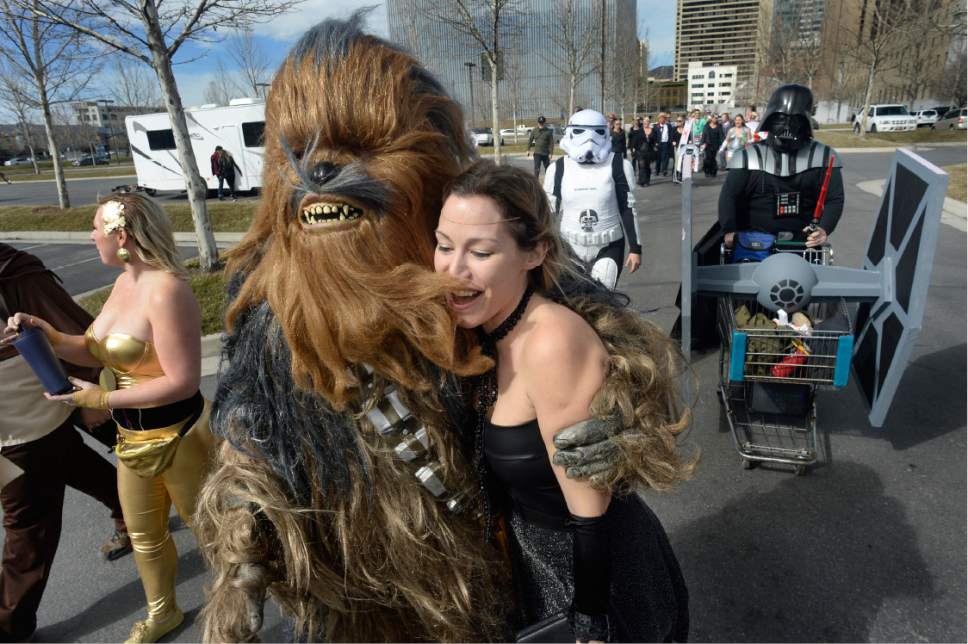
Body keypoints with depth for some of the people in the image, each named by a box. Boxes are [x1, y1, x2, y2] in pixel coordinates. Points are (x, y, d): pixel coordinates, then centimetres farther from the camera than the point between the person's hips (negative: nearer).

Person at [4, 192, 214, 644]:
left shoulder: (166, 291, -27)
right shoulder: (124, 283, 3)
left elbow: (183, 381, -28)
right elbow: (95, 352, 8)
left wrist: (103, 399, -22)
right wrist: (47, 334, -8)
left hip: (178, 436, -9)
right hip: (131, 437, 9)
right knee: (144, 534, 24)